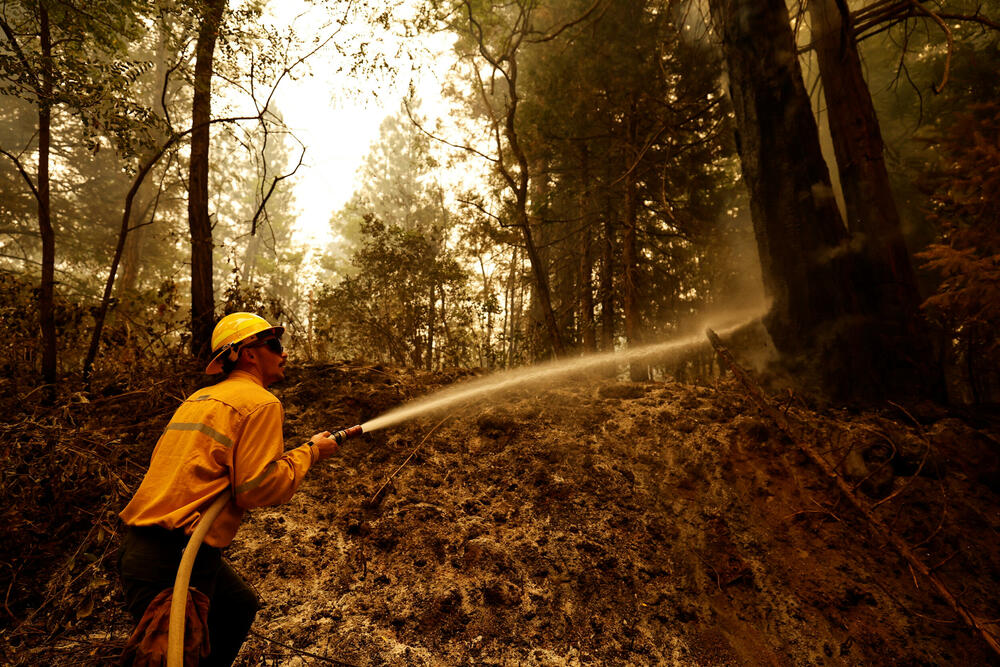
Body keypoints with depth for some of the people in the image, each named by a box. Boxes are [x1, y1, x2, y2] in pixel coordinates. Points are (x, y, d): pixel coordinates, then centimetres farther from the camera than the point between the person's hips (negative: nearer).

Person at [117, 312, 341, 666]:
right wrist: (309, 452, -3)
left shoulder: (198, 398, 15)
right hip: (174, 558, -9)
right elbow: (260, 488, -18)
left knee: (241, 606, 25)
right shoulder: (261, 402, -12)